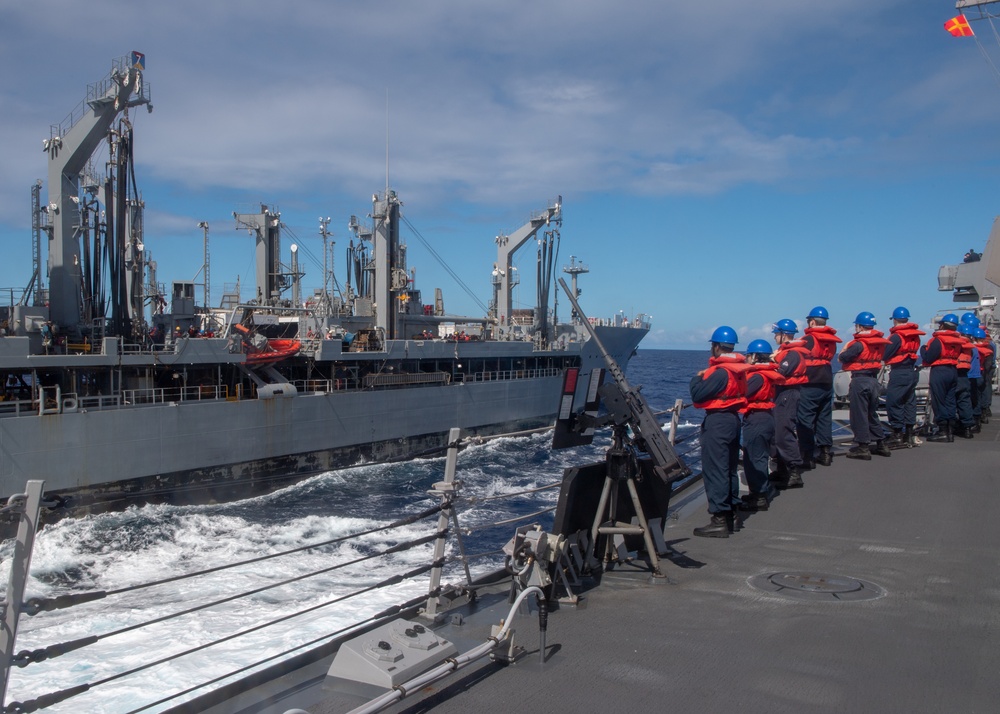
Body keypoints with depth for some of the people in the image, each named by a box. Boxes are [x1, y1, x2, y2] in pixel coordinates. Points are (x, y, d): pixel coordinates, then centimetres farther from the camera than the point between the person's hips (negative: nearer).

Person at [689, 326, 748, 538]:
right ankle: (730, 516, 25)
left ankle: (719, 519, -7)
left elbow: (697, 395, -21)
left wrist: (697, 378, -1)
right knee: (730, 469, 16)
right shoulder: (739, 368, 8)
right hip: (733, 418, 10)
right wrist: (706, 378, 12)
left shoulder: (721, 371, -19)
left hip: (717, 421, -10)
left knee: (714, 470, -6)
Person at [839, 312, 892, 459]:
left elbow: (843, 358, -16)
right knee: (872, 413, 18)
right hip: (874, 379, 8)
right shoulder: (880, 342, 7)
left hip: (860, 380, -8)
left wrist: (845, 350, 5)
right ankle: (881, 444, 23)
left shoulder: (859, 344, -16)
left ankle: (863, 447, 0)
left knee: (859, 414, -1)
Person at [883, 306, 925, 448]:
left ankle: (898, 435, -4)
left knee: (893, 402, -3)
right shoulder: (915, 335, 7)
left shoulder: (896, 336, -15)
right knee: (909, 401, 13)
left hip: (899, 373, -8)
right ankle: (909, 434, 18)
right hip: (912, 371, 8)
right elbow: (914, 351, 12)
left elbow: (885, 356, -15)